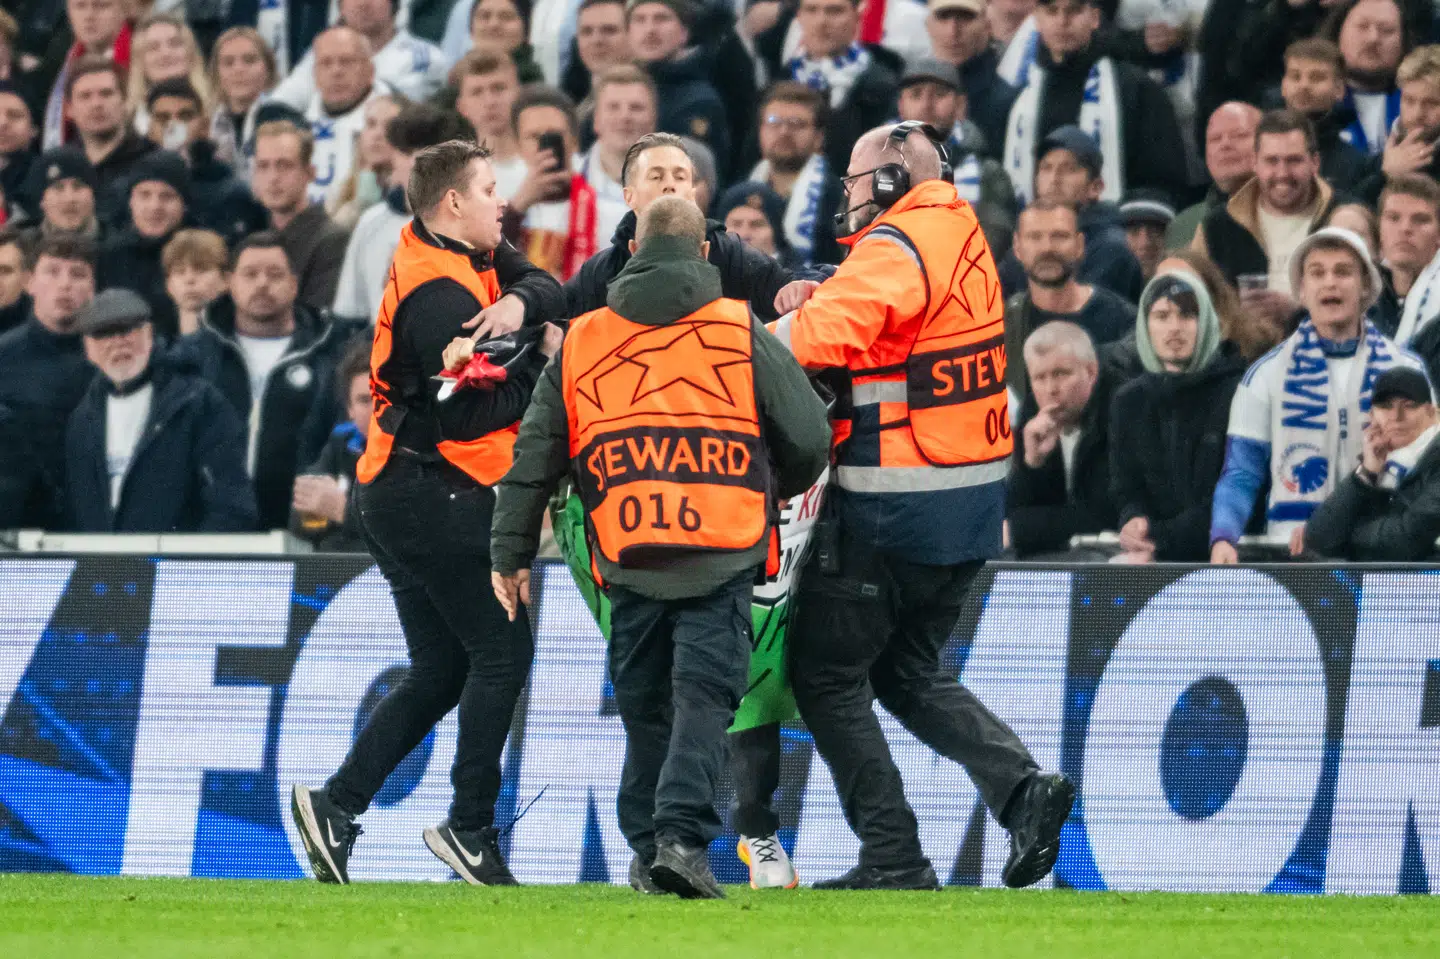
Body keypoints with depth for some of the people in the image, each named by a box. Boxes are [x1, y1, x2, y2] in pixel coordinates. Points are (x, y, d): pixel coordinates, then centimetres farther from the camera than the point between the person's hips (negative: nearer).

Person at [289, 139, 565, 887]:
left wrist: (521, 302, -12)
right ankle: (470, 827, -7)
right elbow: (468, 414, -20)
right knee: (502, 652, -7)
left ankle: (336, 805, 7)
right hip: (433, 492, -10)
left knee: (443, 672, 13)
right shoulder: (442, 296, -18)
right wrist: (542, 366, -9)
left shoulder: (466, 256, 11)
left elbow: (548, 287, 10)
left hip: (401, 493, 10)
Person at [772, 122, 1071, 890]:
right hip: (974, 501, 9)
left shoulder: (896, 247, -16)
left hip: (896, 509, -9)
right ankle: (1021, 787, 0)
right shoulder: (961, 235, 12)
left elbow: (822, 337, -31)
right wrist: (817, 298, -1)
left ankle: (893, 858, -1)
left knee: (826, 675, 3)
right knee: (908, 673, 21)